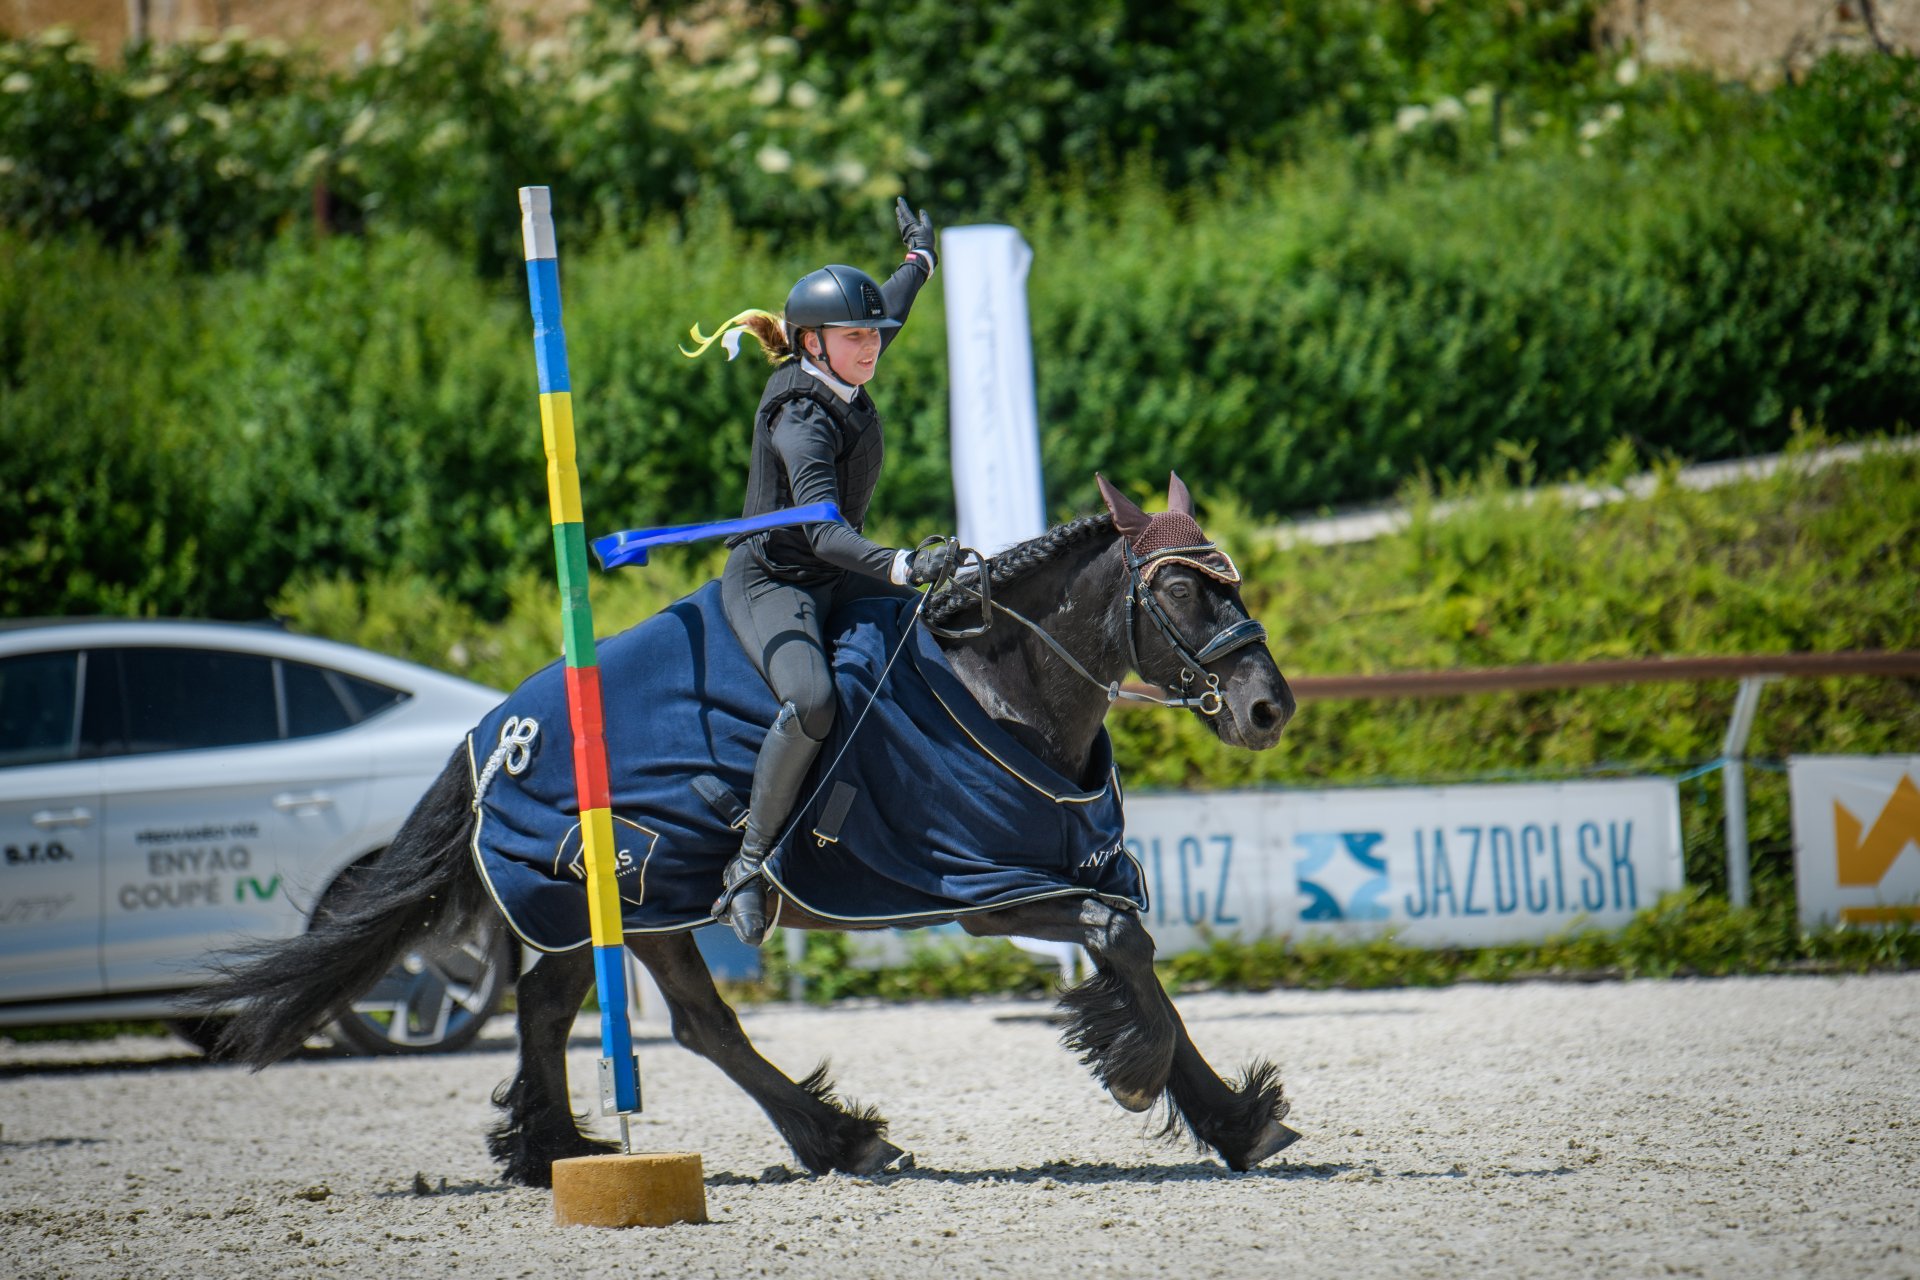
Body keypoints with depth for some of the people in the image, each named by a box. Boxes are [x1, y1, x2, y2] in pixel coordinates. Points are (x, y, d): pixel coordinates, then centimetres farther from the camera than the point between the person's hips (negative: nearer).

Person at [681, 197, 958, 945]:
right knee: (812, 701, -35)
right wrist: (903, 567, -52)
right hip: (770, 583, -10)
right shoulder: (802, 420, -23)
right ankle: (750, 865, -24)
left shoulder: (844, 384, 3)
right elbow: (823, 531, -36)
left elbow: (886, 316, 28)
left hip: (836, 580, 10)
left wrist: (920, 259, 46)